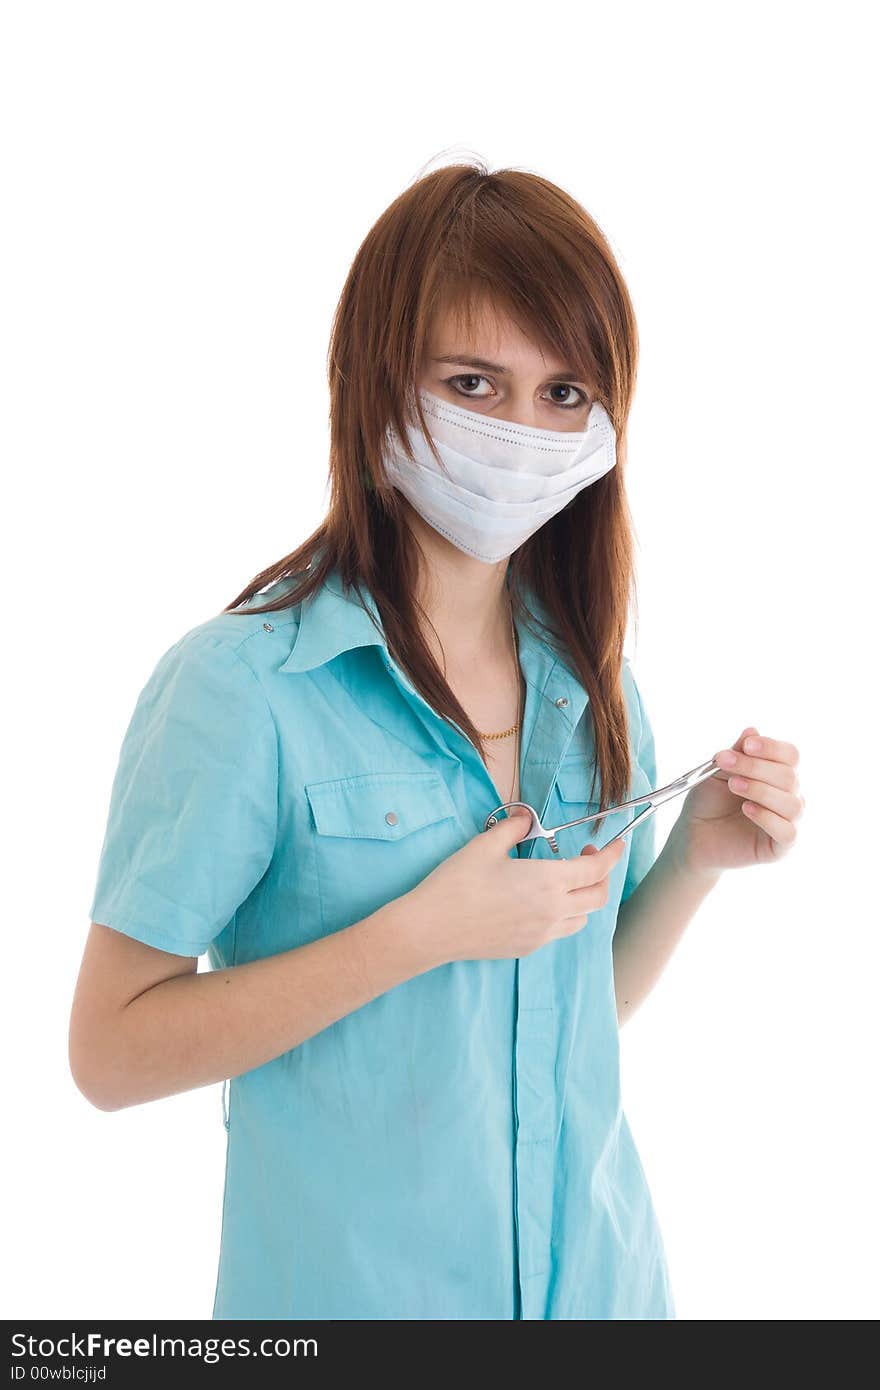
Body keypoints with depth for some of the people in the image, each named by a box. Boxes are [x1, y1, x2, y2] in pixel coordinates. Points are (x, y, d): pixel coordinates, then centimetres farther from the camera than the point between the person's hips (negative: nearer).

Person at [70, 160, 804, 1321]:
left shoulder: (593, 681, -1)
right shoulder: (237, 685, -19)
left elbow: (584, 1003, 7)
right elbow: (112, 1052, -17)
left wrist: (696, 856, -9)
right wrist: (417, 932, -24)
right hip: (348, 1282, -5)